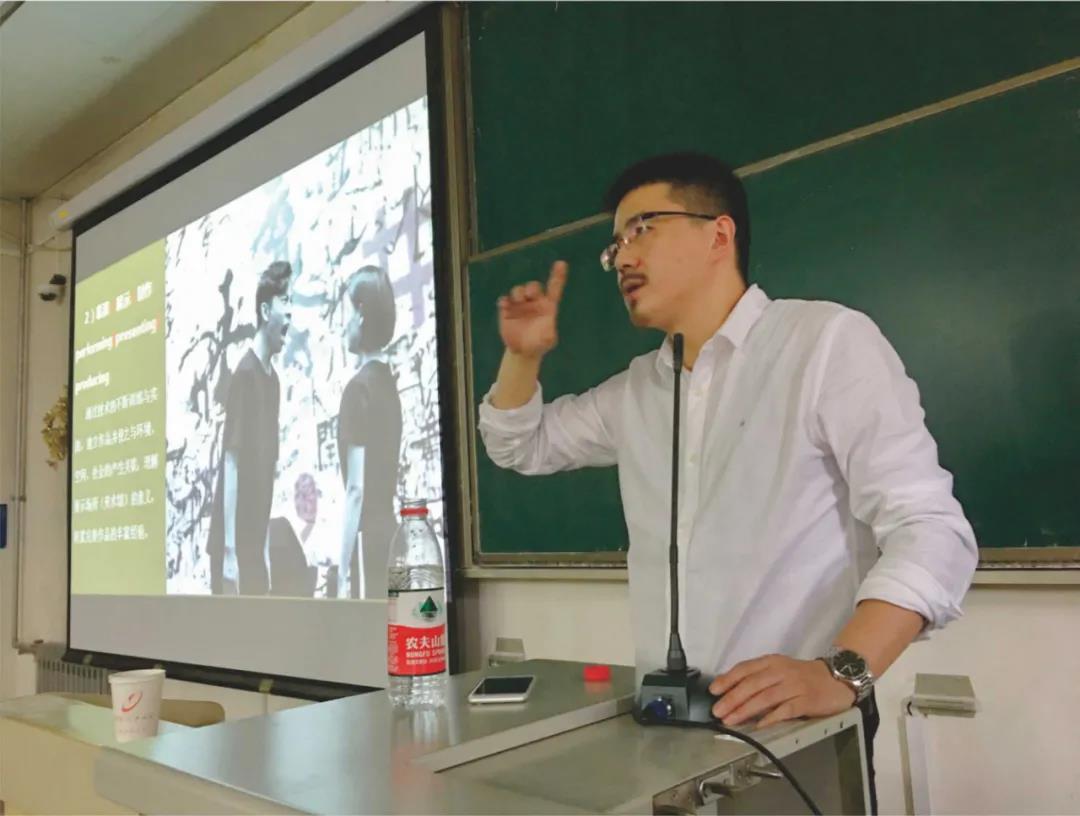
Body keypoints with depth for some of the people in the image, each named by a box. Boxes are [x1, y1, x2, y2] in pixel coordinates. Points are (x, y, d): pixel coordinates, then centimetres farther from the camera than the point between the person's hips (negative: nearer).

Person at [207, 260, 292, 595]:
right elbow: (230, 463, -17)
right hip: (234, 544, -8)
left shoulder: (273, 378, 10)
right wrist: (228, 553, -18)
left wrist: (265, 548, 16)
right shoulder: (245, 373, -14)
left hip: (255, 541, 8)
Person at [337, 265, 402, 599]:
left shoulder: (359, 387, -13)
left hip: (366, 535, -8)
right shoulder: (389, 382, 9)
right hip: (387, 528, 8)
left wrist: (343, 573, -15)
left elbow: (357, 489, -17)